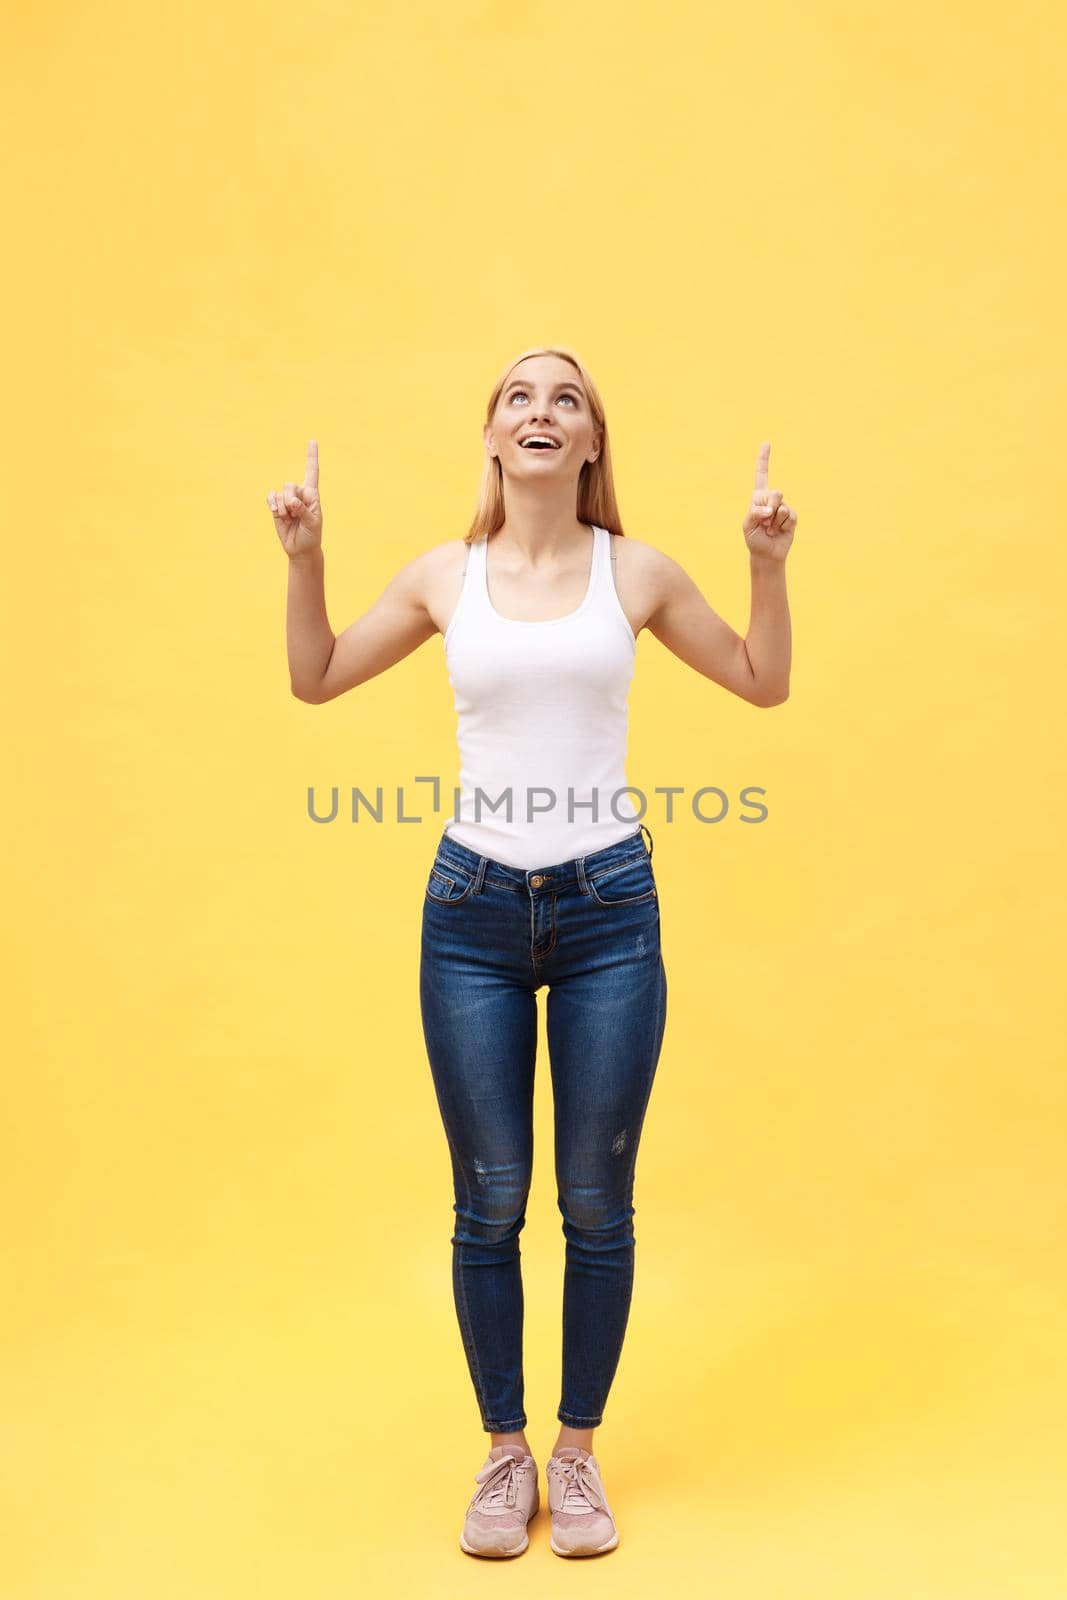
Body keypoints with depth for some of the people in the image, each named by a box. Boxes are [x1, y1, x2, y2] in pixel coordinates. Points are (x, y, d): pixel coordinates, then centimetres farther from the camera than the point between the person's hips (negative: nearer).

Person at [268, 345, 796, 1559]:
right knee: (488, 1201, 9)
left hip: (609, 909, 0)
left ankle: (577, 1452, 29)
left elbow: (763, 683, 12)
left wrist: (768, 565, -1)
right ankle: (505, 1452, 29)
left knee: (597, 1200, 8)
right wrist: (304, 559, 2)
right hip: (475, 910, 1)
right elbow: (315, 680, 14)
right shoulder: (444, 577, 4)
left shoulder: (638, 572, 2)